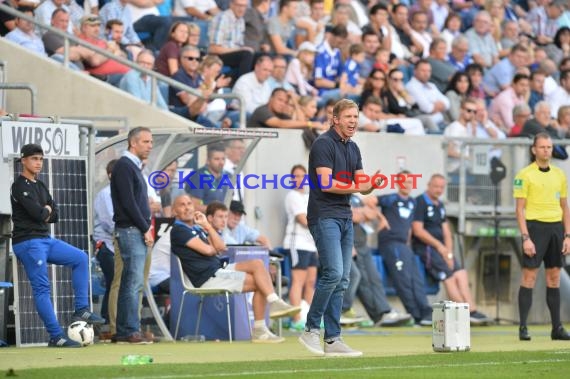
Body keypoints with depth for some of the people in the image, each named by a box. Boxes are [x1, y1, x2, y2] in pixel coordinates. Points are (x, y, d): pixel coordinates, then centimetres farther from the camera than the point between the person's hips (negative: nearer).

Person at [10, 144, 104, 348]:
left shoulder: (40, 186, 17)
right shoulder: (20, 186, -11)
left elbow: (54, 215, 12)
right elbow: (37, 213, -22)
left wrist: (44, 212, -8)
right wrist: (47, 210, -1)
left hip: (45, 239, 10)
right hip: (28, 242, -10)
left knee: (80, 258, 9)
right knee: (41, 288, -9)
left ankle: (81, 309, 7)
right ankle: (56, 337, -11)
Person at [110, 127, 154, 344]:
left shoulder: (134, 167, 20)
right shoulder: (124, 166, -10)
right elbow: (128, 203, -16)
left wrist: (147, 229, 11)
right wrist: (145, 229, -14)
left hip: (139, 232, 10)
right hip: (129, 230, -10)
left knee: (131, 283, 9)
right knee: (133, 281, -12)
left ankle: (124, 332, 10)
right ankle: (130, 332, -12)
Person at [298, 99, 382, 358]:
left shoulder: (352, 148, 15)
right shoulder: (323, 144, -10)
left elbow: (362, 186, 16)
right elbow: (326, 184, -18)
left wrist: (373, 184, -7)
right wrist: (357, 187, -13)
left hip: (345, 217, 9)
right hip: (324, 217, -9)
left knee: (341, 280, 5)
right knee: (333, 273, -18)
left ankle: (332, 340, 6)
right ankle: (311, 329, -6)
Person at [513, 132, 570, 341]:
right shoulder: (525, 175, -4)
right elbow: (520, 209, -6)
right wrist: (525, 238, -14)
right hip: (535, 226, -5)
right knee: (529, 276, -6)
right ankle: (523, 327, -4)